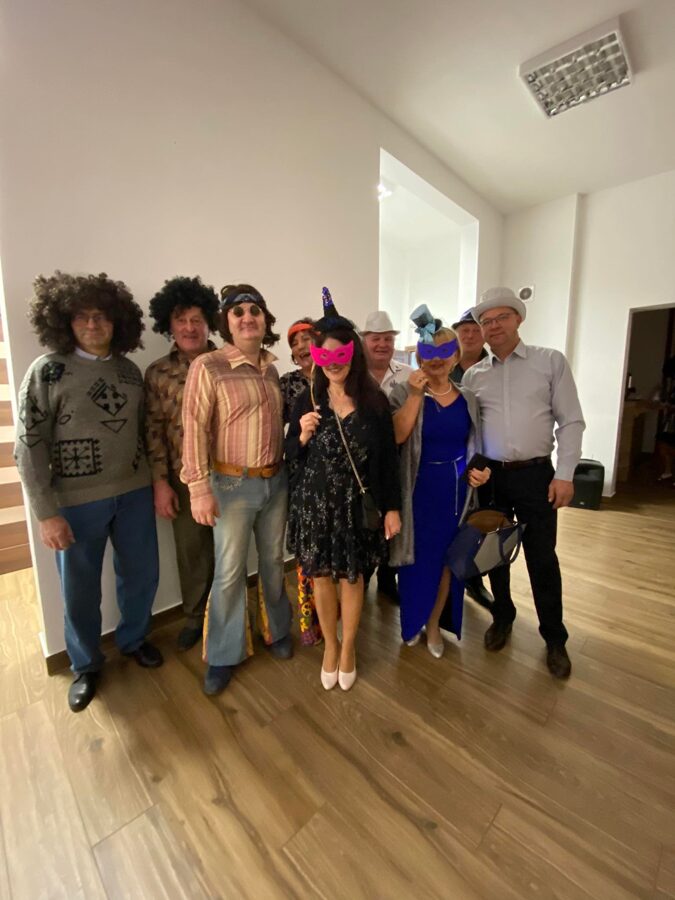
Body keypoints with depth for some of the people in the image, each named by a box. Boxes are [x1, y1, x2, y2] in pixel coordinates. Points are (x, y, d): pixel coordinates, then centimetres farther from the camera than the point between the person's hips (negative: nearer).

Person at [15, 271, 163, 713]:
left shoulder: (129, 370, 5)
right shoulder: (47, 371, -6)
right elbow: (29, 446, -8)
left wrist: (156, 482, 9)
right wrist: (47, 513, -12)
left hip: (134, 493, 4)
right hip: (78, 501, -3)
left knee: (142, 574, 15)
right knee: (80, 590, 13)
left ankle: (134, 638, 43)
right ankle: (87, 665, 38)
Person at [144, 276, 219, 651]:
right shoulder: (158, 373, 0)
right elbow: (154, 430, 1)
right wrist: (160, 481, -3)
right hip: (184, 479, 1)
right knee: (191, 550, 16)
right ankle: (195, 615, 40)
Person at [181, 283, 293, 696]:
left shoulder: (271, 368, 8)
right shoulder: (208, 366, -9)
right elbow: (195, 429, -14)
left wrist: (286, 467, 6)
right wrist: (199, 488, -18)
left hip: (276, 480, 5)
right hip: (232, 484, -5)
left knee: (274, 561, 18)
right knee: (230, 572, 7)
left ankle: (277, 630, 41)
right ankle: (224, 655, 29)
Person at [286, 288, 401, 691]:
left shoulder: (375, 400, -5)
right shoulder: (307, 400, -2)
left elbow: (389, 458, -2)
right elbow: (291, 455, 4)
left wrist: (392, 507, -2)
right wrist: (302, 437, -17)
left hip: (358, 504, -1)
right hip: (314, 502, 2)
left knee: (353, 577, 12)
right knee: (321, 575, 15)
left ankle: (348, 647, 40)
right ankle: (330, 644, 42)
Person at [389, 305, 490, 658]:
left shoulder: (467, 397, 5)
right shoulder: (404, 392, -6)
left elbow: (473, 444, 14)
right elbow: (396, 436, -20)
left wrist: (478, 469, -4)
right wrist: (416, 395, -24)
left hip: (456, 489, 3)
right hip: (418, 488, -3)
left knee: (447, 557, 13)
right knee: (418, 556, 10)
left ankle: (434, 623, 37)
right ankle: (412, 622, 36)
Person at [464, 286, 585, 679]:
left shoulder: (552, 361, 0)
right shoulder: (474, 375, 6)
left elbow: (571, 422, -2)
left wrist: (565, 474, -8)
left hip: (536, 474, -2)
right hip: (489, 476, 2)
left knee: (542, 558, 7)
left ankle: (555, 638, 28)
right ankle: (503, 617, 37)